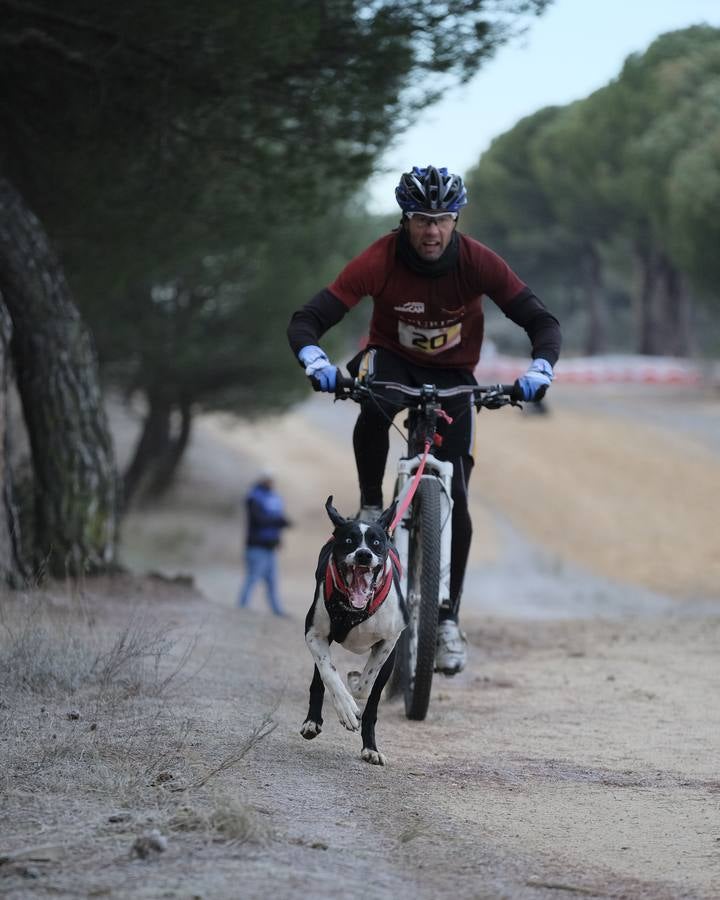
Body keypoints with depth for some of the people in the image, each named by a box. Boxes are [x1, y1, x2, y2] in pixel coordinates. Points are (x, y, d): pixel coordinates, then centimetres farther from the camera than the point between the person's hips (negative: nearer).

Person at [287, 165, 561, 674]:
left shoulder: (478, 262, -23)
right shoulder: (381, 261, -26)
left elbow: (542, 322, -21)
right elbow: (306, 321, -29)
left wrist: (539, 370, -41)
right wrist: (317, 363, -50)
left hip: (452, 375, 1)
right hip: (392, 359, -1)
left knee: (455, 501, -8)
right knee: (374, 408, -38)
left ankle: (449, 620, 3)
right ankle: (370, 510, -16)